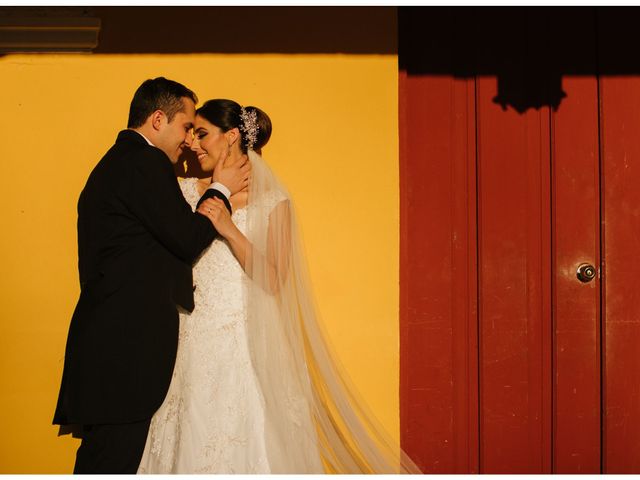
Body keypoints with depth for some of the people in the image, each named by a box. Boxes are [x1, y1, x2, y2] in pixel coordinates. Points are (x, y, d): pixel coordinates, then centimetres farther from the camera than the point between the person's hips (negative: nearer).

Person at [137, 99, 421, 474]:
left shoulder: (272, 202, 0)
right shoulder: (187, 192, 9)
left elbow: (273, 280, -9)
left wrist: (229, 230, -16)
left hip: (243, 343, -3)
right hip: (191, 341, 3)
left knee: (246, 443, -3)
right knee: (190, 444, 2)